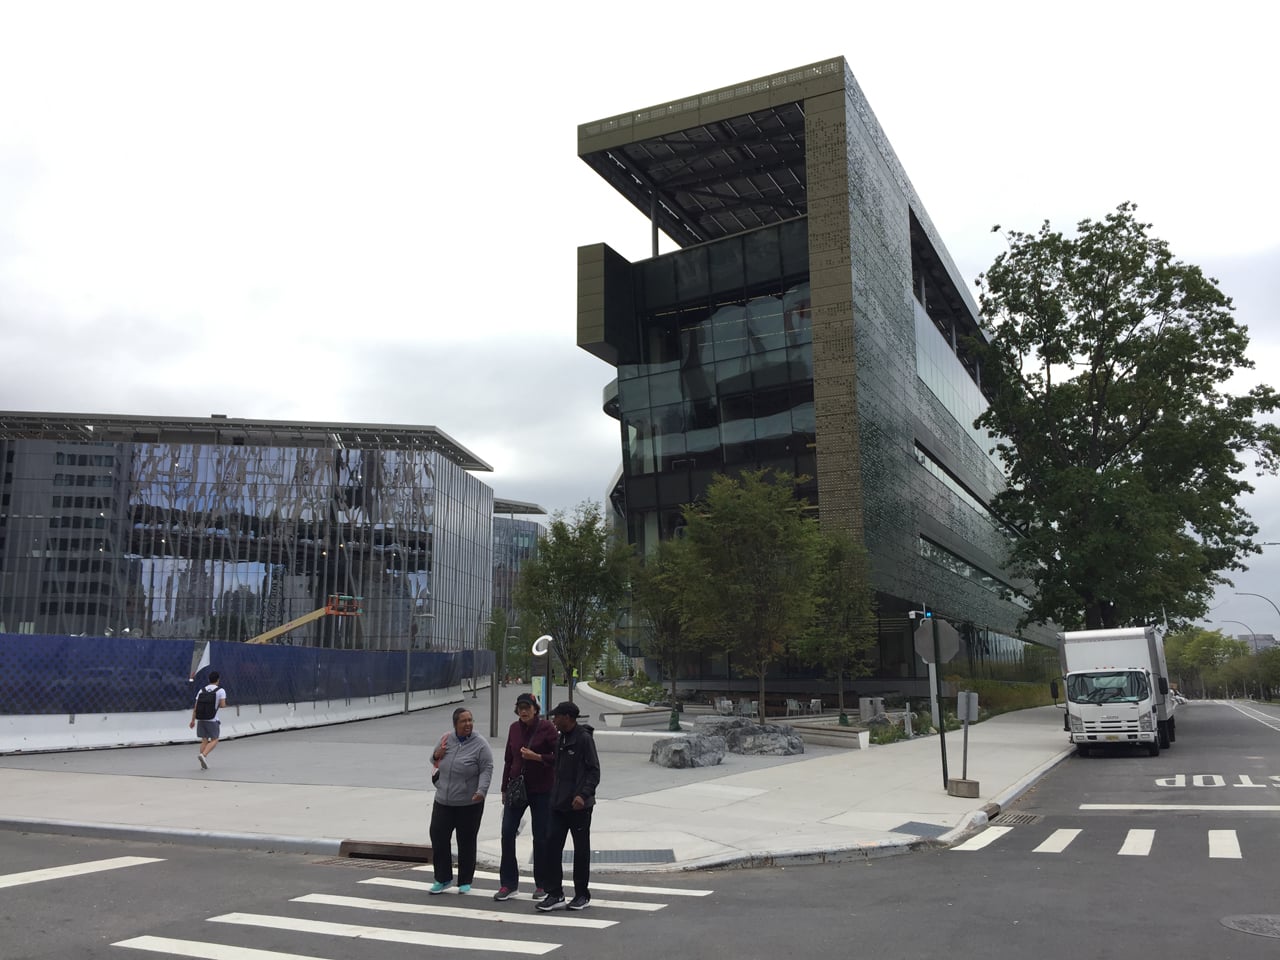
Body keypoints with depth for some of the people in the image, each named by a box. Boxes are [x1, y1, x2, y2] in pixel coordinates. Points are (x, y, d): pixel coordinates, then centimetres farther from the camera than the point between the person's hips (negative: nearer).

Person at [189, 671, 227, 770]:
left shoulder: (201, 690, 9)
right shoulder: (220, 691, -3)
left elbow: (196, 706, 7)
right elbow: (222, 705, -13)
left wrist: (193, 720, 11)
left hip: (200, 718, 5)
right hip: (212, 720, -5)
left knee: (204, 740, 11)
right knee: (214, 740, 4)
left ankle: (203, 764, 7)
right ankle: (203, 755, -20)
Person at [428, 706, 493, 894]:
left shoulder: (480, 744, -10)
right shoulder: (446, 740, 4)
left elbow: (486, 770, -11)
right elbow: (434, 759, 17)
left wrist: (481, 790, -25)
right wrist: (436, 755, -6)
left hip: (469, 803, -4)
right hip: (443, 801, 4)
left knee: (466, 842, 6)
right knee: (438, 837, 3)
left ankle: (465, 882, 19)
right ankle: (443, 879, 18)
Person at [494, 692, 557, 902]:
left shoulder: (547, 728, -9)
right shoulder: (514, 728, 6)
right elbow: (508, 759, 13)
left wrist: (537, 757, -22)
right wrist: (504, 789, 13)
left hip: (541, 790, -4)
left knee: (541, 838, 3)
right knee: (507, 834, -3)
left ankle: (542, 885, 18)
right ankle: (508, 884, 7)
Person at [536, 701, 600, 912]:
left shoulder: (584, 738, -12)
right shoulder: (561, 739, 13)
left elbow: (594, 771, -15)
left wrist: (584, 794, -25)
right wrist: (555, 795, 12)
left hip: (578, 805, -8)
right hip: (559, 803, 8)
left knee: (581, 850, 5)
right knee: (551, 846, 3)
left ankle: (582, 895, 16)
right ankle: (555, 893, 11)